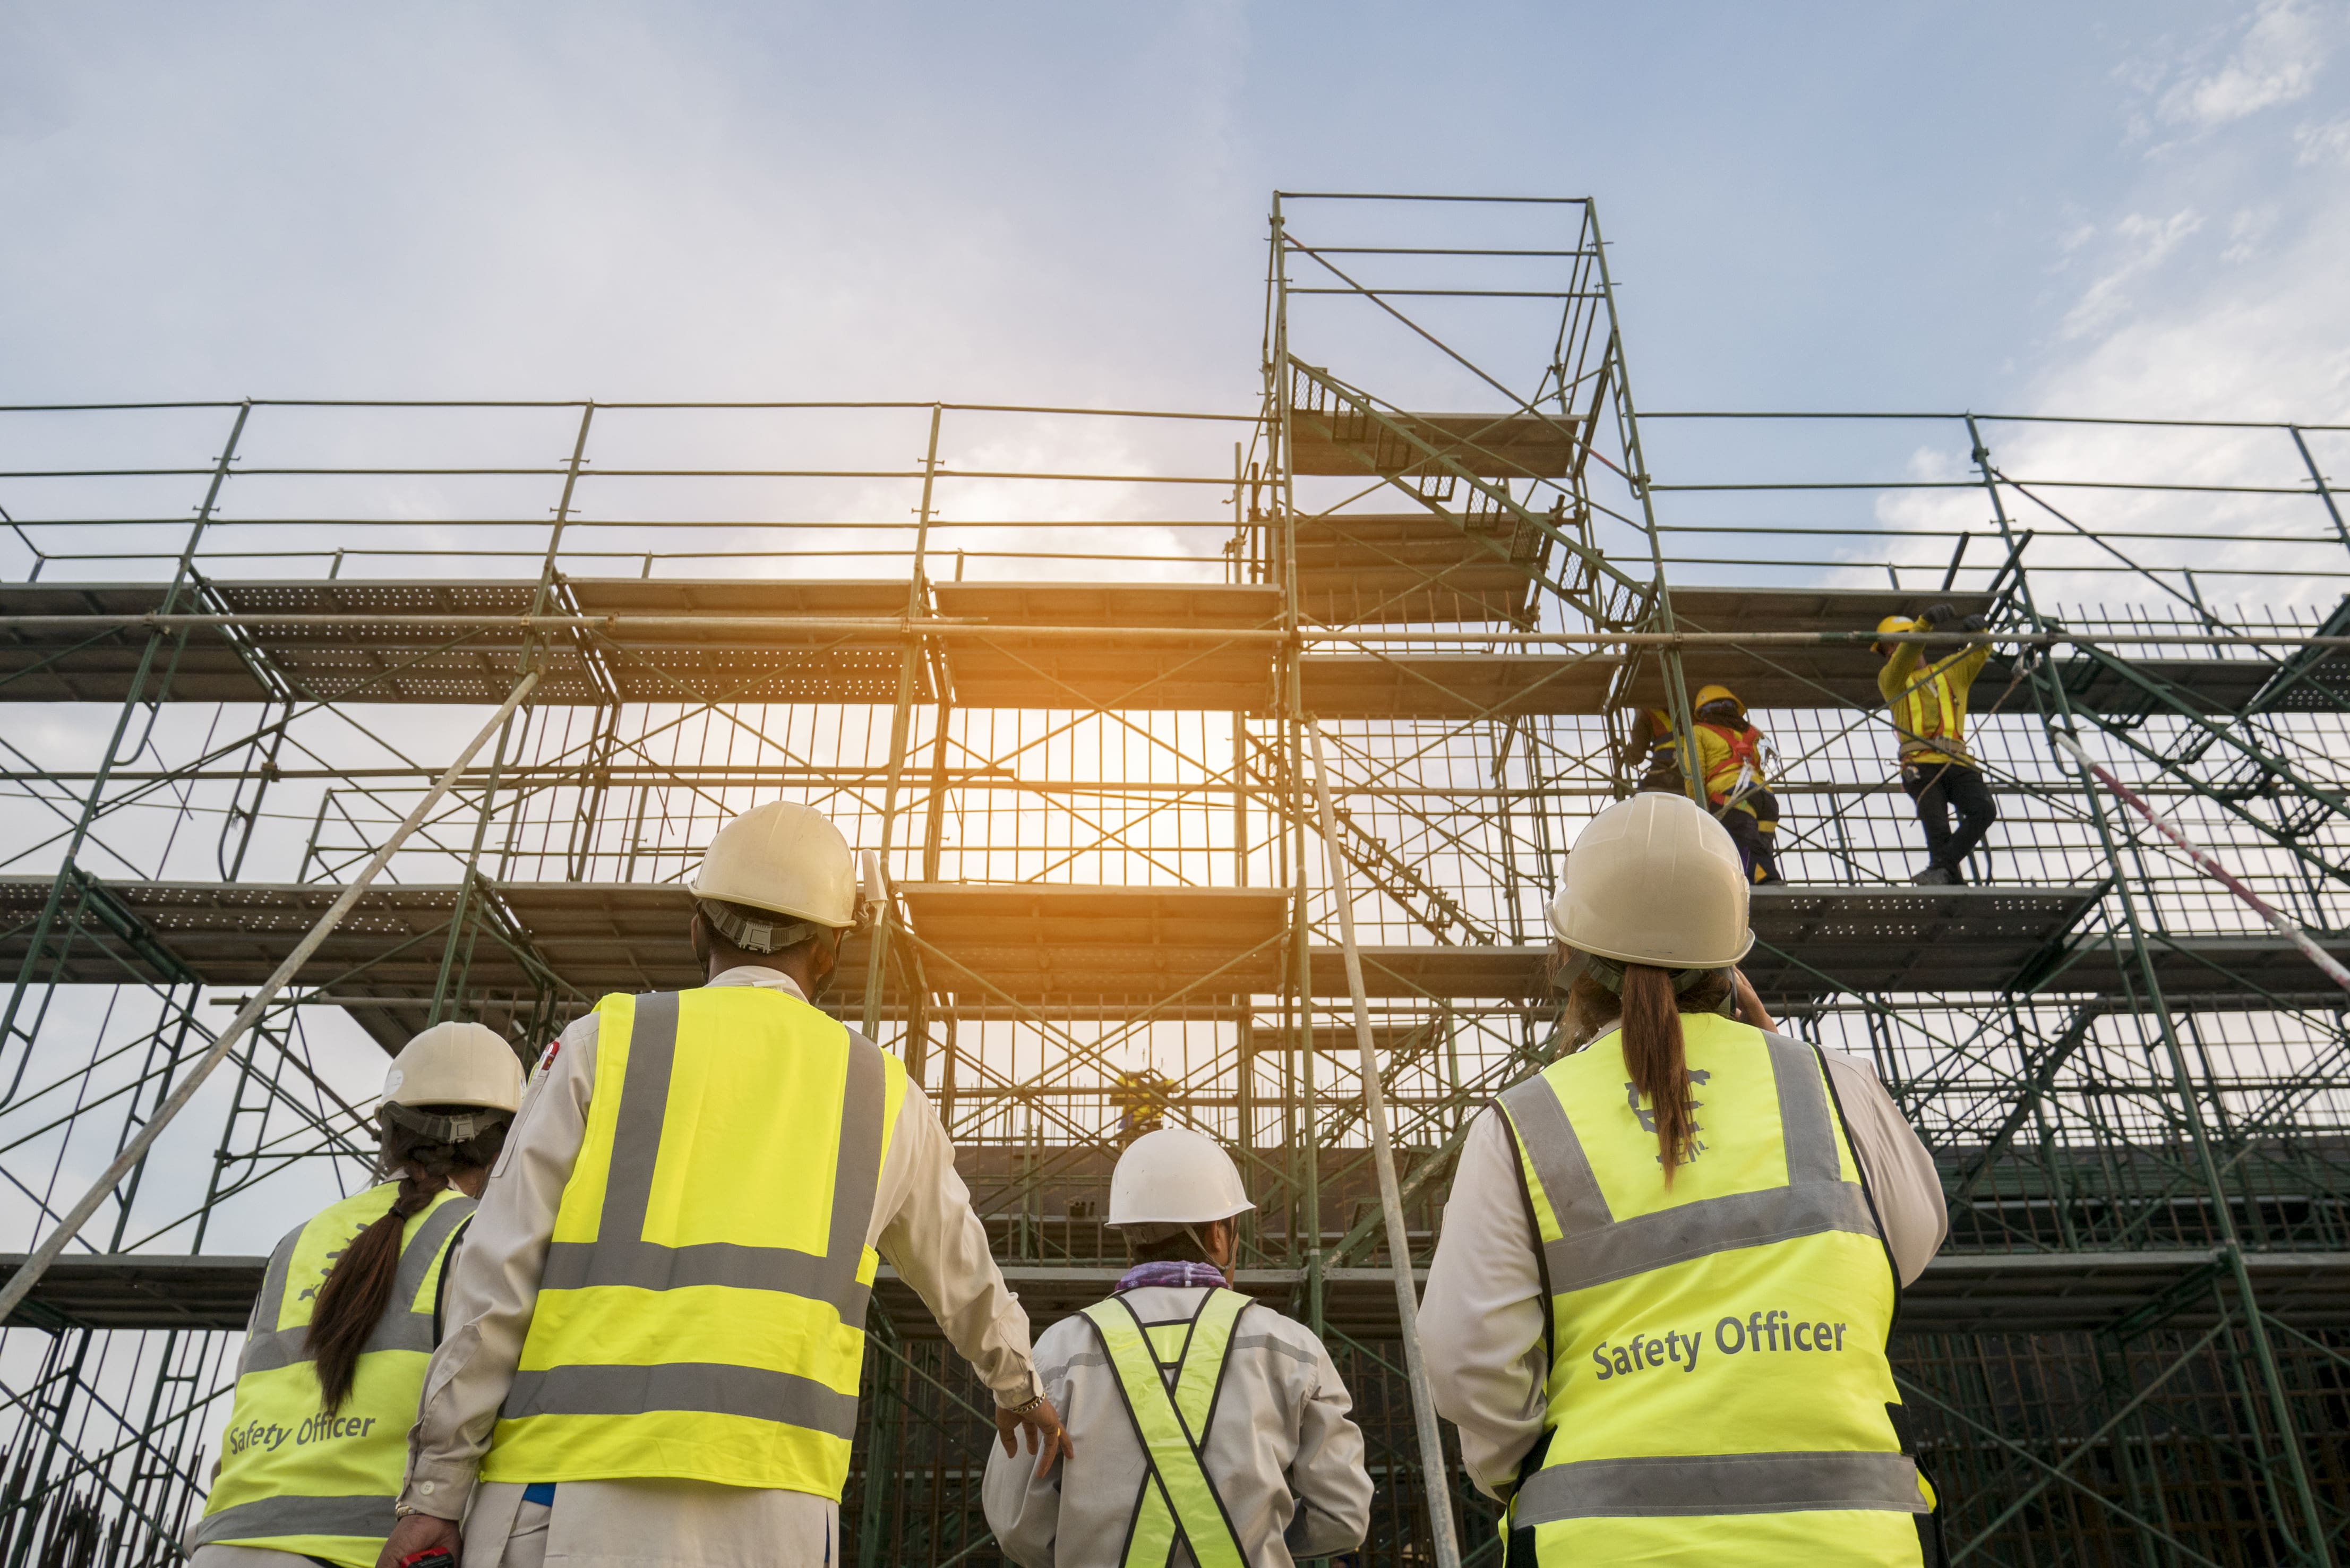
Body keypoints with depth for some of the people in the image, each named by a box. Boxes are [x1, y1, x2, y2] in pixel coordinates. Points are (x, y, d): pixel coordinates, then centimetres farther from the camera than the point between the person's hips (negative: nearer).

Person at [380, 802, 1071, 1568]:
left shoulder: (606, 1043, 8)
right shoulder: (882, 1093, 16)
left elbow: (499, 1273, 2)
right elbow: (965, 1277, 31)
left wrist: (436, 1486, 6)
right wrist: (1018, 1388, 48)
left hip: (571, 1498, -1)